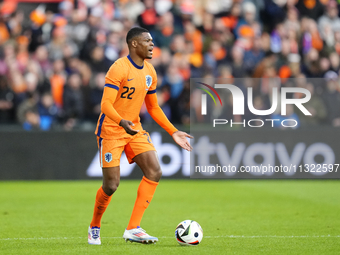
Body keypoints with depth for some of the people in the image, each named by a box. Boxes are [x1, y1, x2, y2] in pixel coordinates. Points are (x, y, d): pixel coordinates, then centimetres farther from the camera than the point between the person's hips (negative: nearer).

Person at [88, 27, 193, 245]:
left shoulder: (149, 72, 7)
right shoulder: (119, 68, -17)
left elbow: (153, 107, 17)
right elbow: (106, 104, -25)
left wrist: (173, 132, 10)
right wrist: (121, 122, -43)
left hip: (135, 129, 7)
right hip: (111, 130, -7)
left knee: (155, 172, -11)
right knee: (112, 185, -6)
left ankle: (133, 229, -9)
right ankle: (95, 227, 21)